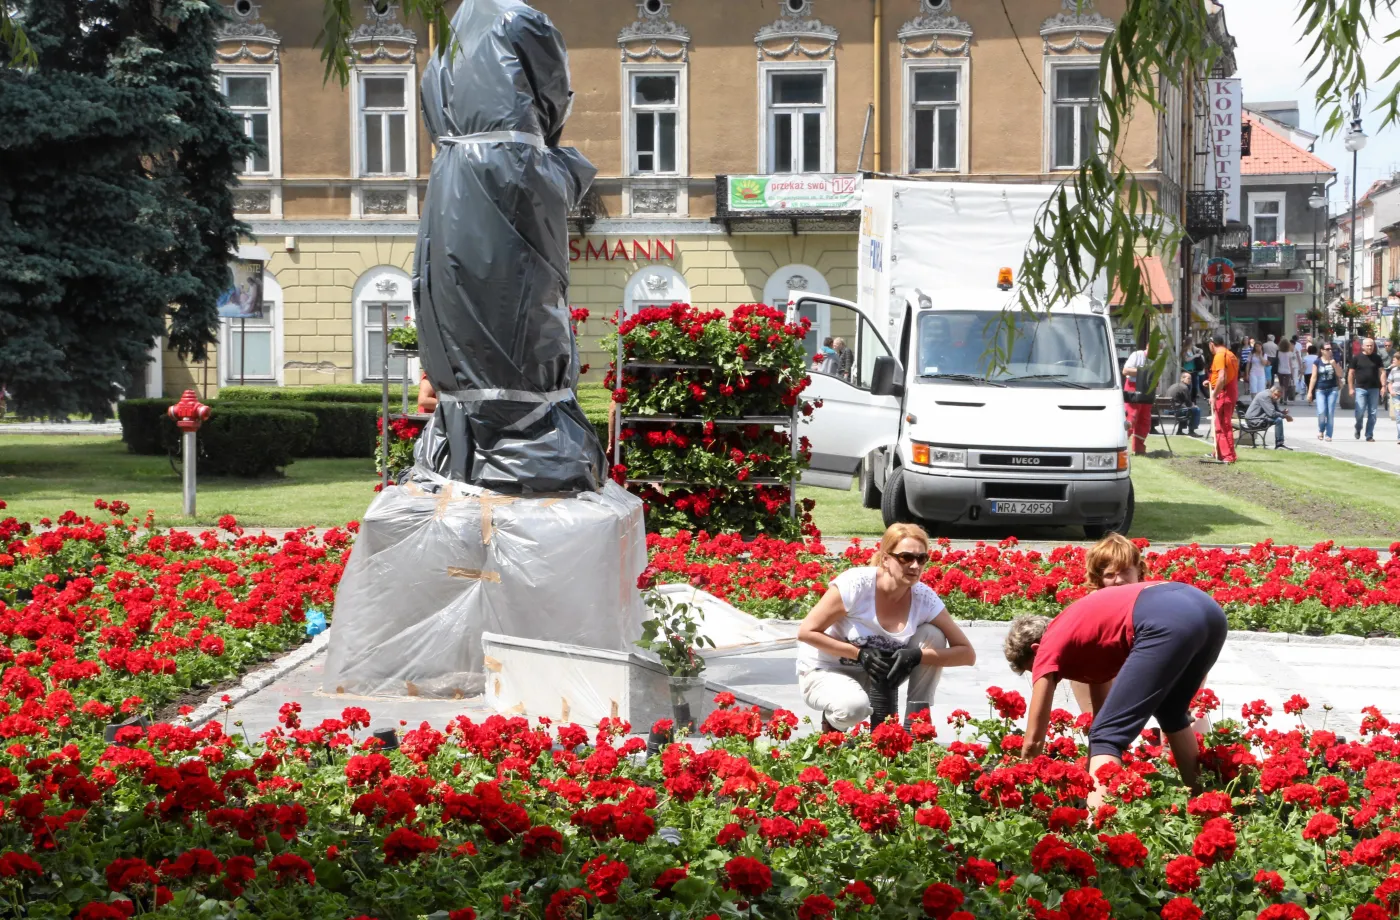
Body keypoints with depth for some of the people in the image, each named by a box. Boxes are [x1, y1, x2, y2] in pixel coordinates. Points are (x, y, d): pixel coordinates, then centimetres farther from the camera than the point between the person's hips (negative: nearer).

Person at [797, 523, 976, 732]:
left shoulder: (924, 598, -14)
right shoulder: (855, 584, -26)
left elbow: (967, 653, -13)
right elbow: (806, 632, -20)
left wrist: (917, 656, -29)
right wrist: (860, 654, -27)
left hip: (875, 675, 5)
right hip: (823, 672, -4)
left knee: (932, 635, -16)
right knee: (855, 706, -38)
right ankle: (832, 723, -1)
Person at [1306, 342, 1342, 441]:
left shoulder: (1334, 360, 6)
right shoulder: (1317, 362, 2)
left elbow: (1340, 374, 3)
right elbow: (1314, 377, 3)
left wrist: (1334, 364, -12)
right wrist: (1310, 392, 0)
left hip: (1333, 389, 1)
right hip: (1320, 390, -1)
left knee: (1330, 413, -2)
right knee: (1321, 412, -14)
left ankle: (1328, 435, 6)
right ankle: (1321, 430, 13)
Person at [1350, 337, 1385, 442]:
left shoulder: (1377, 358, 6)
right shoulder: (1357, 358, 1)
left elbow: (1382, 372, 5)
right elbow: (1351, 373, 3)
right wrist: (1351, 388, -2)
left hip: (1374, 389, 2)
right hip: (1361, 389, -2)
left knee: (1372, 413, 2)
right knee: (1360, 411, -9)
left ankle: (1369, 435, 10)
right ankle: (1358, 428, 20)